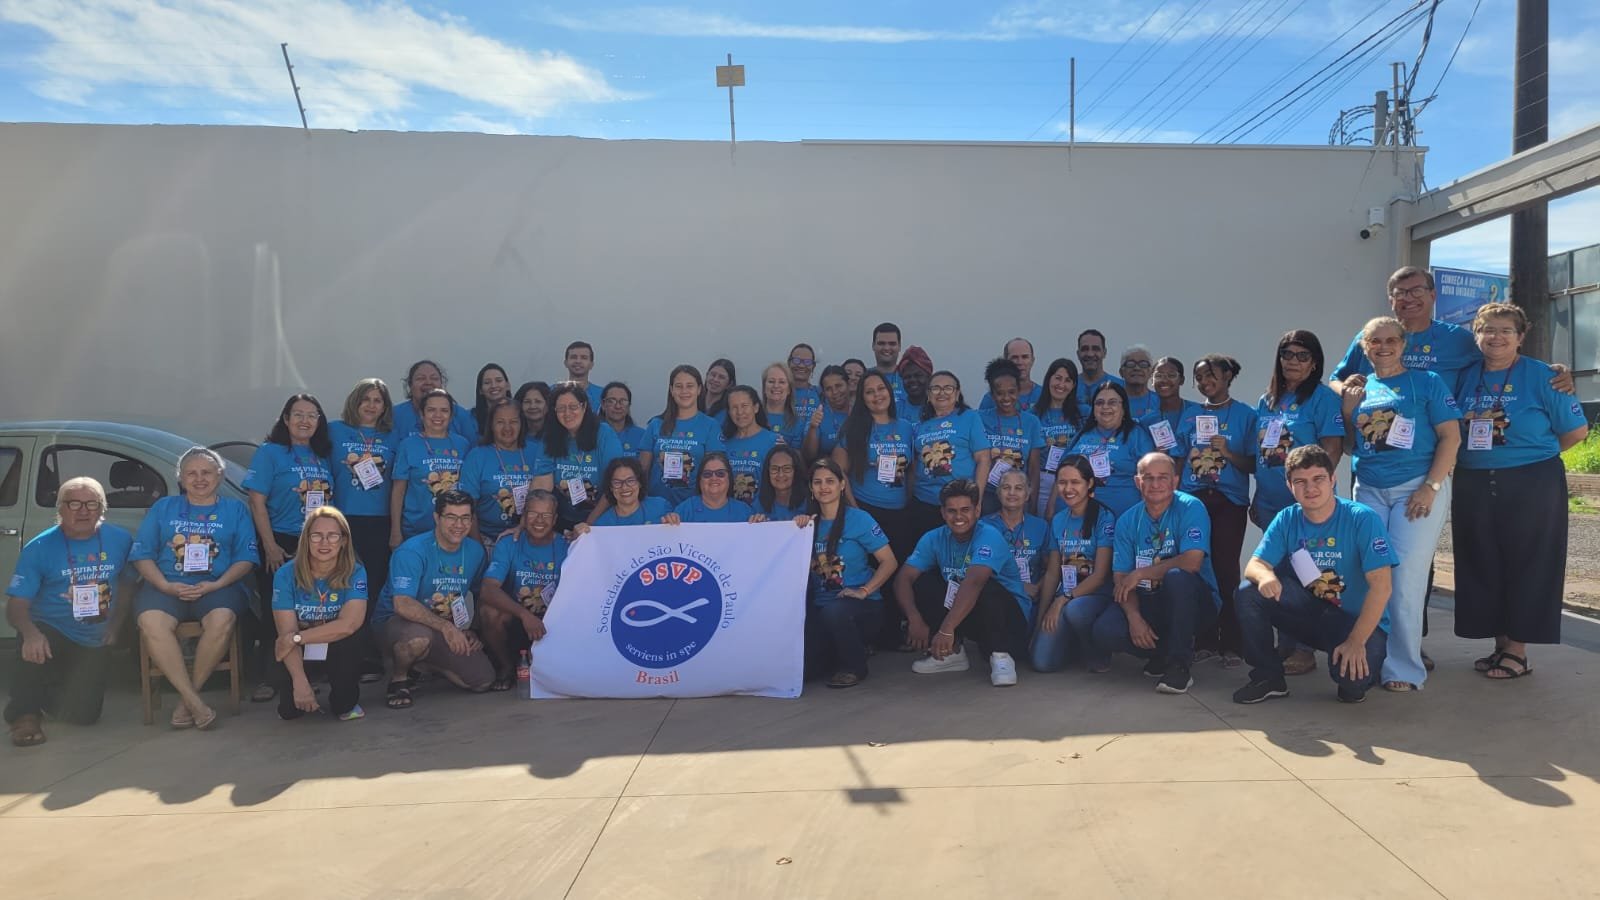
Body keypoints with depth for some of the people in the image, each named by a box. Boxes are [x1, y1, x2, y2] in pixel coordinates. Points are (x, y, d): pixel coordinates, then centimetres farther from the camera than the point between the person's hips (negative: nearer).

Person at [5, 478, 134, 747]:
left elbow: (126, 586, 10)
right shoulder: (39, 547, -10)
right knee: (33, 649, -39)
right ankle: (24, 712, -12)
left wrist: (115, 626, -1)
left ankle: (47, 696, 32)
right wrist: (31, 632, -36)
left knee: (84, 714, -5)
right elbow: (16, 605, -15)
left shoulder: (120, 540, -3)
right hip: (51, 632, -2)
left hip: (95, 644, 2)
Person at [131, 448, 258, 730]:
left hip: (217, 587, -1)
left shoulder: (235, 510, 15)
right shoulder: (163, 508, 19)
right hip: (166, 586, 1)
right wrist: (166, 586, -9)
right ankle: (195, 702, -29)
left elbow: (246, 558, 6)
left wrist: (215, 585, -11)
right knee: (151, 622, -33)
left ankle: (187, 699, -19)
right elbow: (142, 554, 9)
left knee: (221, 620, -35)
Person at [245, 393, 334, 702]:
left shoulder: (323, 456, 13)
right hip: (282, 544, -5)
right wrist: (271, 547, -15)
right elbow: (257, 502, -8)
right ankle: (267, 678, 5)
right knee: (274, 613, -3)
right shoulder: (270, 452, -2)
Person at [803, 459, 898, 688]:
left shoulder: (858, 519, -5)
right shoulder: (810, 522, 9)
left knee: (833, 611, -37)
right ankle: (836, 660, 13)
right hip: (820, 605, 4)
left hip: (864, 606, -4)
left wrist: (864, 591, -16)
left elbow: (889, 562, -6)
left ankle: (854, 667, -9)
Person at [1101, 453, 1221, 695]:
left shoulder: (1191, 508, -10)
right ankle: (1164, 652, 7)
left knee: (1177, 576, -37)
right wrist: (1134, 617, -21)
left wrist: (1140, 574, -17)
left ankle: (1179, 665, -20)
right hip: (1148, 604, 4)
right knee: (1104, 630, -24)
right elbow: (1121, 580, -3)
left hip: (1193, 603, -4)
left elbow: (1192, 562, -25)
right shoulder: (1127, 521, 2)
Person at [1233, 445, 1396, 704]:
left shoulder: (1363, 519, -17)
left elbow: (1380, 587, -22)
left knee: (1351, 677, -33)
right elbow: (1254, 564, -9)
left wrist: (1356, 642, -28)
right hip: (1311, 612, 4)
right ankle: (1269, 677, -1)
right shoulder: (1287, 520, -3)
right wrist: (1265, 575, -36)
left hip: (1358, 619, -4)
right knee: (1249, 592, -18)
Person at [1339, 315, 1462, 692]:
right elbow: (1349, 446, 17)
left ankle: (1404, 668, -2)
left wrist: (1431, 487, -13)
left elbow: (1451, 437, -4)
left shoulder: (1427, 383, 2)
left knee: (1406, 577, -9)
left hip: (1417, 487, -4)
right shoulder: (1359, 389, 13)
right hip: (1369, 491, 4)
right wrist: (1348, 410, 1)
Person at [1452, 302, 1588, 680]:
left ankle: (1518, 650, 10)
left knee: (1526, 567, 1)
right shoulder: (1465, 377, 7)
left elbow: (1577, 429, -1)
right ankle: (1500, 646, 20)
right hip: (1474, 487, 4)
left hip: (1532, 486, -4)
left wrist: (1536, 453, 3)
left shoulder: (1542, 376, -4)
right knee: (1482, 567, 7)